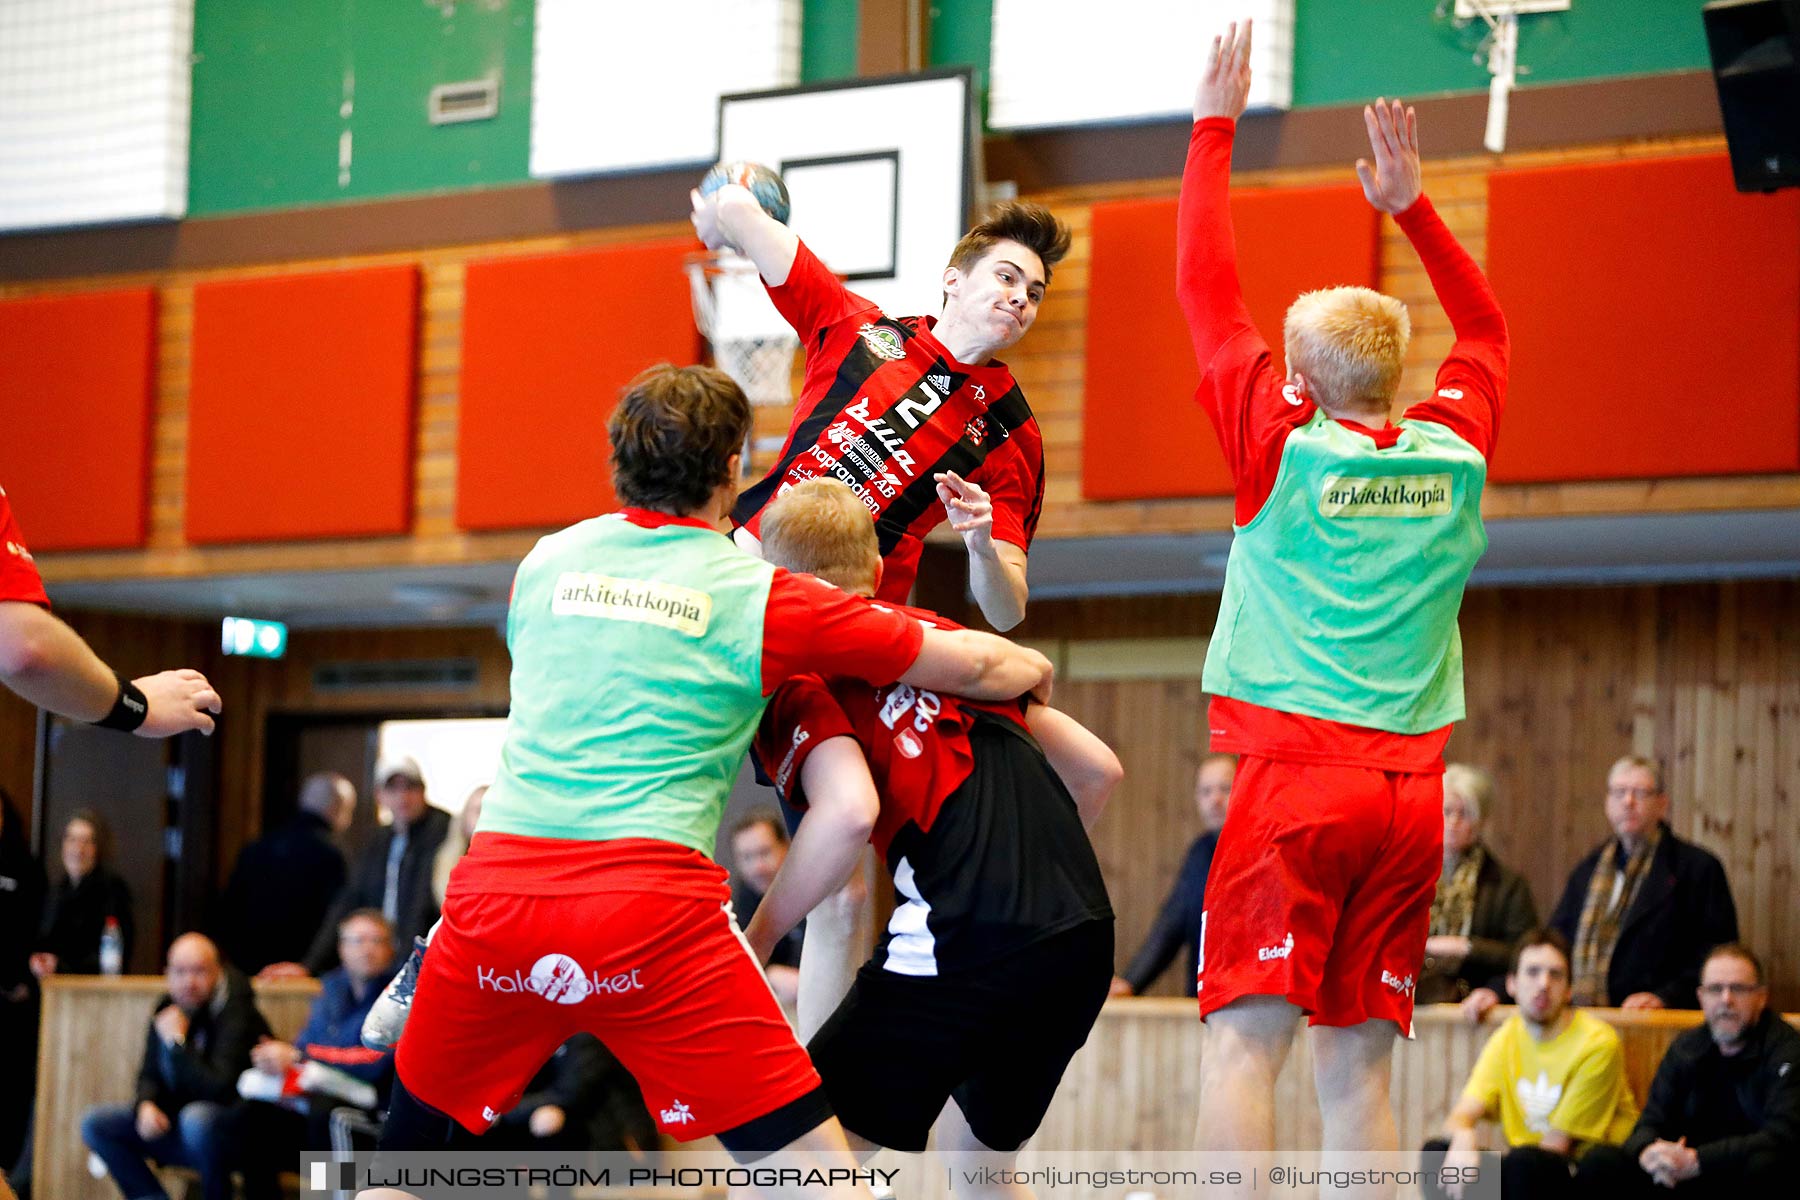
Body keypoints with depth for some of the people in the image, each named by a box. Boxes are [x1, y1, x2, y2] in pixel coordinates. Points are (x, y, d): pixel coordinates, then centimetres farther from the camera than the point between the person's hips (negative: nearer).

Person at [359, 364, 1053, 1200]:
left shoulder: (545, 563, 16)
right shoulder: (761, 595, 5)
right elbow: (974, 665, 8)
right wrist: (1029, 670, 31)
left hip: (497, 889, 4)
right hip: (652, 910, -4)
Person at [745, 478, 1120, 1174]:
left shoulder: (797, 676, 4)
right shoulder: (937, 634, 25)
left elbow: (849, 812, -16)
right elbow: (1098, 768, 23)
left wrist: (754, 940, -5)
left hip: (966, 935, -7)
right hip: (1084, 931, 7)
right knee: (978, 1156, 28)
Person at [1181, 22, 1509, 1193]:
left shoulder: (1284, 447, -2)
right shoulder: (1455, 456, 8)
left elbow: (1209, 294, 6)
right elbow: (1486, 328, 28)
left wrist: (1216, 127, 13)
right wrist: (1412, 205, 29)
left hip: (1298, 773, -4)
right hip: (1412, 788, 5)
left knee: (1245, 1041, -9)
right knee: (1359, 1062, 6)